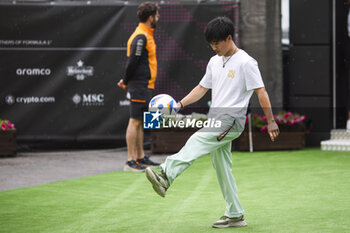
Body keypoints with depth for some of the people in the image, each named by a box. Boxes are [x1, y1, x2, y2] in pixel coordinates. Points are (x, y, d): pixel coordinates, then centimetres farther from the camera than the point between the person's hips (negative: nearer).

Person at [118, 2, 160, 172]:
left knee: (139, 122, 14)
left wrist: (126, 81, 11)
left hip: (145, 86, 10)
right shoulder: (140, 37, -16)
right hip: (140, 86, -10)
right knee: (135, 121, -8)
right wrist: (126, 81, -7)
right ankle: (130, 161, -7)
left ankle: (140, 157, 21)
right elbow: (133, 61, -18)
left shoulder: (145, 35, 17)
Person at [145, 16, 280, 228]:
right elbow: (202, 88, 22)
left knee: (196, 141, -29)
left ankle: (165, 177, -47)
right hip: (215, 119, 9)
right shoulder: (215, 62, 17)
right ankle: (235, 215, 15)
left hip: (231, 120, -9)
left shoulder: (246, 62, -6)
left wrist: (271, 121, -11)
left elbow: (261, 92, -8)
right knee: (223, 169, 9)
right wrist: (180, 104, 8)